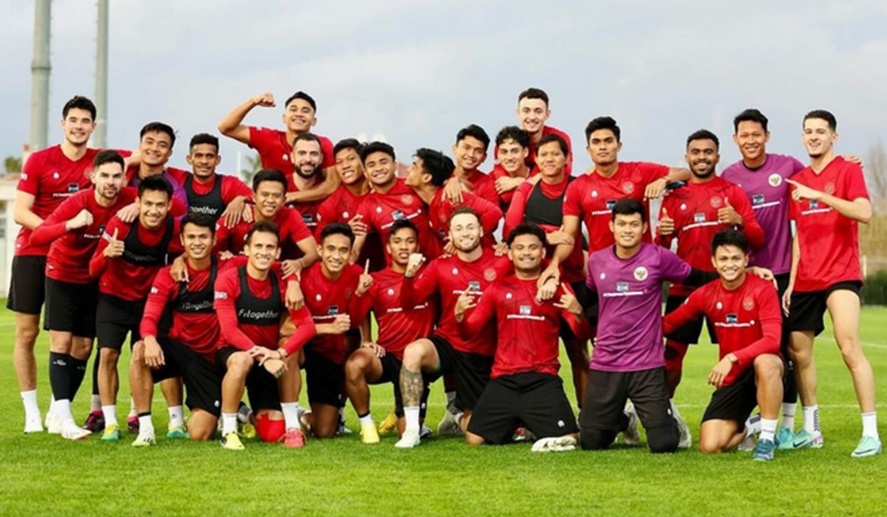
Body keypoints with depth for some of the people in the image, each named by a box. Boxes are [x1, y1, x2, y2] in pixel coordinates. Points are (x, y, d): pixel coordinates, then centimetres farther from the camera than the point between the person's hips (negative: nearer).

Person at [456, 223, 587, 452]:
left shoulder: (557, 288, 5)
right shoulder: (498, 288, 10)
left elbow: (581, 333, -4)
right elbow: (469, 332, 8)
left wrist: (577, 313, -25)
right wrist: (459, 315, -14)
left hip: (543, 380, -2)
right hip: (504, 380, 2)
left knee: (568, 440, -16)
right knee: (474, 440, -8)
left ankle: (534, 428, 16)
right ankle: (513, 426, 22)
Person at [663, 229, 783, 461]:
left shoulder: (763, 290, -14)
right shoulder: (706, 295, -2)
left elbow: (772, 340, -24)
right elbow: (667, 323, 7)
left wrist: (732, 358, -34)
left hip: (762, 372, -4)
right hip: (731, 379, 4)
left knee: (766, 361, -41)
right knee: (709, 446, -13)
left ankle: (768, 438, -23)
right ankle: (747, 428, 23)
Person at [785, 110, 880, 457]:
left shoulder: (847, 171, -3)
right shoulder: (798, 180, 14)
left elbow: (864, 212, -20)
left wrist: (818, 195, -26)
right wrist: (791, 281, 12)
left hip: (840, 274, -7)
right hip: (806, 280, 7)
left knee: (849, 347, -19)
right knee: (797, 350, 9)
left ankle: (871, 433, -16)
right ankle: (811, 429, 23)